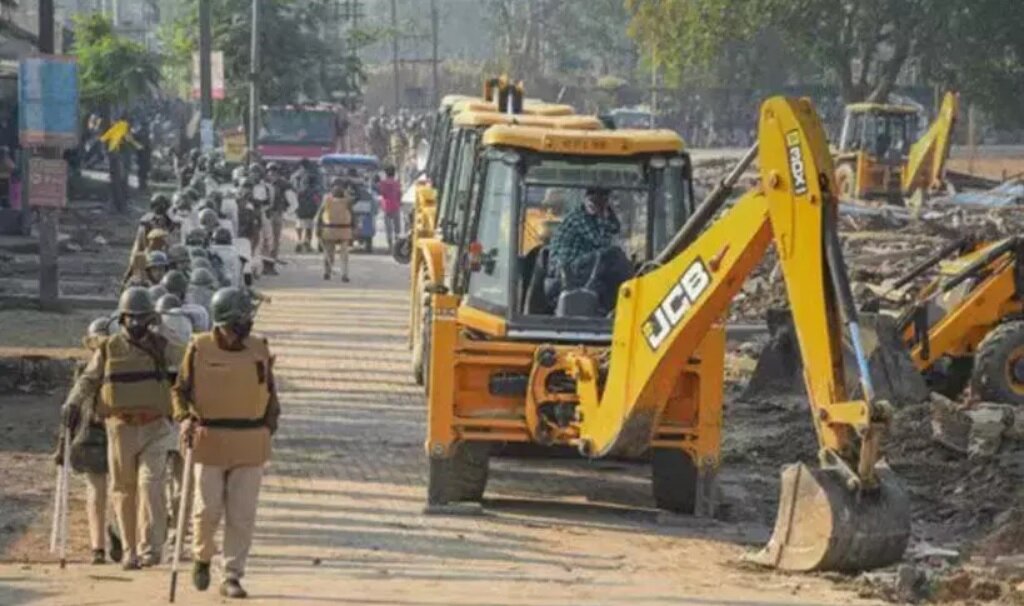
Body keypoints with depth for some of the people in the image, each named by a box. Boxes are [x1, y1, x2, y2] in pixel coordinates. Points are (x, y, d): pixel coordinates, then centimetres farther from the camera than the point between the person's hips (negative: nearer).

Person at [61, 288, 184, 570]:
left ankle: (150, 548, -18)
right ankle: (130, 550, 15)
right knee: (124, 491, 5)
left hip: (154, 428, -1)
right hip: (121, 428, 1)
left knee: (150, 485, -15)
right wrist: (74, 403, -11)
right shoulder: (109, 349, 5)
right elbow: (88, 378, 6)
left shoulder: (163, 347, 4)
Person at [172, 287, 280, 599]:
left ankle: (233, 576, 7)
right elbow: (180, 389, 6)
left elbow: (270, 393, 15)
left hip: (250, 445, 2)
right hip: (210, 441, -2)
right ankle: (202, 557, 28)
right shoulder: (199, 349, -2)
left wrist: (269, 427, 8)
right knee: (208, 509, 1)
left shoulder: (260, 350, 5)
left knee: (242, 514, 0)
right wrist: (184, 418, -11)